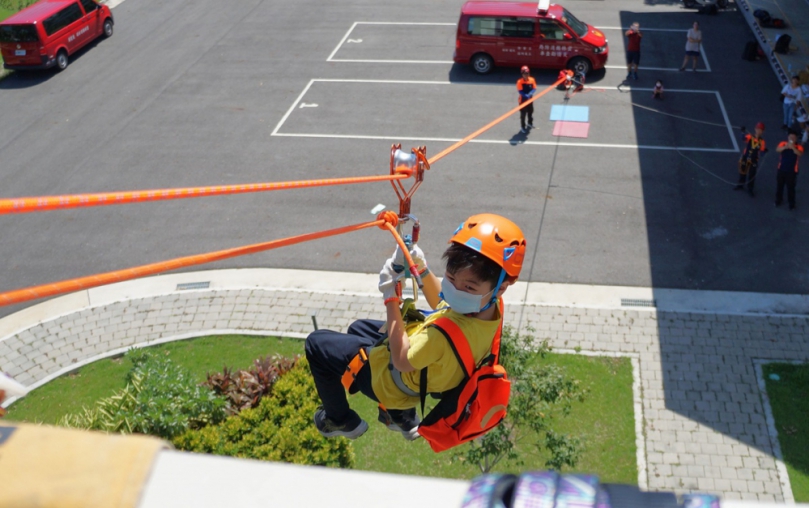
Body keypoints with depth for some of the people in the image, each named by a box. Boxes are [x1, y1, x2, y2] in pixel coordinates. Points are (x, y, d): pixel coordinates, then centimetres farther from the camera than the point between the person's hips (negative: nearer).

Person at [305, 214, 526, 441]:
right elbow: (442, 303, 2)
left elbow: (401, 361, -27)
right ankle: (401, 416, 34)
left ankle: (341, 420, 26)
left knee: (316, 343, 5)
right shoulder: (491, 305, -21)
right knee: (359, 327, 32)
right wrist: (423, 270, -14)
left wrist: (391, 296, -27)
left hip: (394, 376, -8)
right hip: (427, 368, 8)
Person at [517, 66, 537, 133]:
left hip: (530, 99, 5)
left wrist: (530, 93, -26)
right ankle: (522, 127, 17)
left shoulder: (532, 80, -6)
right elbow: (520, 91, -24)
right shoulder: (520, 82, -20)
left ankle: (530, 123, 46)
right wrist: (526, 96, -37)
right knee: (523, 114, 3)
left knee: (530, 112, 23)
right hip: (523, 100, -5)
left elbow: (534, 88, -6)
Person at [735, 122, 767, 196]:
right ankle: (740, 185, 41)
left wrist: (764, 151, -33)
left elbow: (762, 152, -10)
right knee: (742, 172, 18)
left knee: (752, 175, 6)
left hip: (754, 161, 0)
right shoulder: (750, 137, -11)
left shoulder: (762, 141, -9)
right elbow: (744, 138, -32)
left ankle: (750, 189, 22)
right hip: (745, 158, 1)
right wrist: (743, 132, -49)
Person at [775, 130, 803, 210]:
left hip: (792, 171, -3)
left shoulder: (799, 147, -10)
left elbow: (800, 154, -31)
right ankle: (778, 200, 39)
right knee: (779, 186, 18)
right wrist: (785, 147, -42)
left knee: (790, 188, 2)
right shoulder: (783, 144, -4)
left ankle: (791, 204, 16)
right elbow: (777, 150, -23)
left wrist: (793, 147, -47)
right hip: (781, 169, 3)